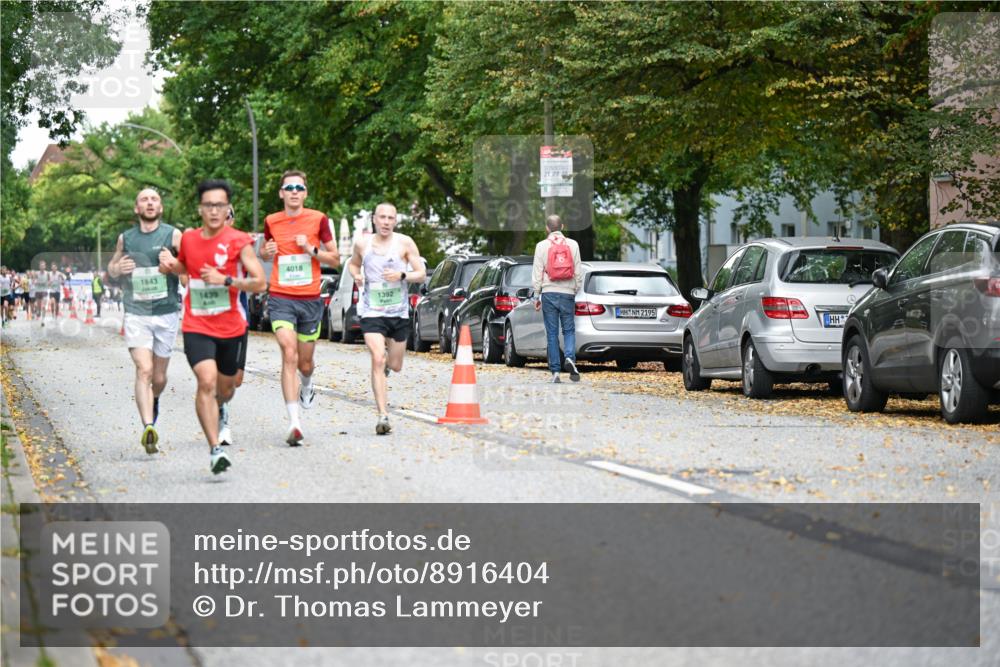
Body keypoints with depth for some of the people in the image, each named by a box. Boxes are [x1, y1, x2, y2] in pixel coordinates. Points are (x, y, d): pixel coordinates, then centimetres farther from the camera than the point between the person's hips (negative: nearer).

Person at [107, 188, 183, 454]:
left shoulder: (173, 235, 0)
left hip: (166, 314, 0)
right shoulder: (125, 238, 8)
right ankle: (148, 428, -29)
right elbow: (110, 269, 21)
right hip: (136, 315, 0)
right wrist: (117, 269, -3)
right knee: (144, 370, -19)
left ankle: (154, 400, 46)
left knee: (159, 377, 11)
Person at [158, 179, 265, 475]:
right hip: (196, 326, 0)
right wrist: (170, 264, 2)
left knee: (226, 386, 18)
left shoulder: (238, 241, -9)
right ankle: (215, 449, -23)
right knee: (207, 381, -22)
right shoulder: (188, 239, 3)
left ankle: (217, 410, 56)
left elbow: (260, 282, -14)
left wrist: (225, 280, -25)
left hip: (230, 327, 0)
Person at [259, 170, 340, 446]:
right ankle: (294, 423, -24)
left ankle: (306, 385, 51)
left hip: (310, 299, 1)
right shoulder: (271, 222, 5)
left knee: (305, 363, 12)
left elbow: (335, 259, 5)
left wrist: (311, 248, -11)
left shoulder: (318, 219, 1)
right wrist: (266, 252, -1)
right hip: (280, 298, -1)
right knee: (289, 355, -18)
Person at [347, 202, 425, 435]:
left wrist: (402, 275, -22)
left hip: (399, 311, 1)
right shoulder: (362, 244, 1)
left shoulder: (405, 243, -3)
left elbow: (421, 273, -3)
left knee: (395, 366, 12)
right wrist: (356, 276, -2)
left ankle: (387, 354, 52)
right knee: (377, 360, -19)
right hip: (372, 311, -1)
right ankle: (383, 416, -20)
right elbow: (353, 263, 21)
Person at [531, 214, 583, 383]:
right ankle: (570, 358, -18)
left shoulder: (542, 246, 0)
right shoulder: (573, 245, 4)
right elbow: (578, 272, 5)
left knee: (552, 333, 3)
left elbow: (537, 273, -1)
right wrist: (576, 291, 15)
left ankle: (555, 371, 0)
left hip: (549, 293, -1)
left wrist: (537, 295, 4)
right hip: (567, 293, 1)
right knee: (569, 330, 9)